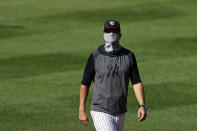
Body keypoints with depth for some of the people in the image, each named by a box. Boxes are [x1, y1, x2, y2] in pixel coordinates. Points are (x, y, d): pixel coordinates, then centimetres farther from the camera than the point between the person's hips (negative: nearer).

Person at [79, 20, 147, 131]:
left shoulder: (129, 56, 2)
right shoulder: (95, 57, -5)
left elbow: (137, 82, 0)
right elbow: (85, 83, 1)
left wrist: (142, 105, -14)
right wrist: (82, 110, -3)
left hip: (120, 113, 4)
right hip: (100, 112, -4)